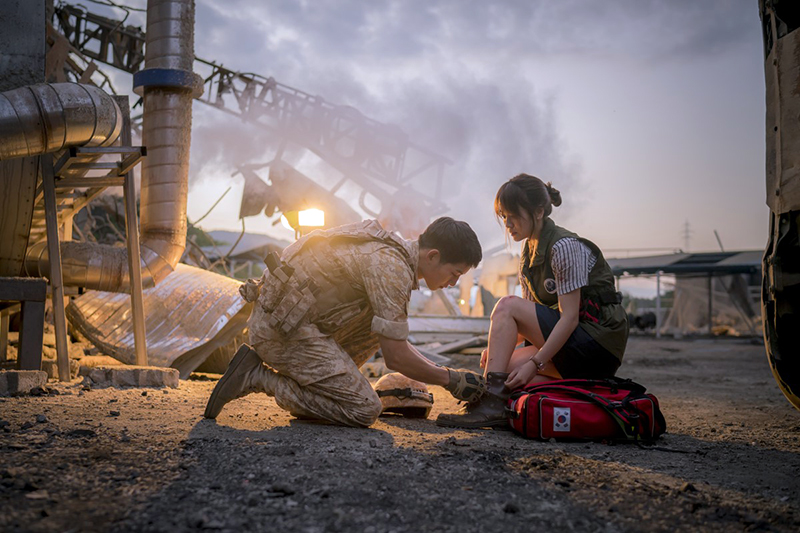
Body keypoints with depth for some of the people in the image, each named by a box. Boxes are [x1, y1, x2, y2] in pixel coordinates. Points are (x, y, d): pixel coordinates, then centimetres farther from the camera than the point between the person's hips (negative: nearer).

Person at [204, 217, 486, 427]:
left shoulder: (396, 251, 12)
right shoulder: (392, 267, -19)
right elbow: (395, 356, -17)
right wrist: (450, 379, -4)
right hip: (281, 330, -10)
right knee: (365, 410, -9)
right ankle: (258, 377, -7)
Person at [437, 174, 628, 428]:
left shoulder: (564, 246, -16)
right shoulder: (529, 252, 11)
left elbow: (570, 318, -20)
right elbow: (529, 320, 10)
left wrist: (535, 363, -23)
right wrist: (500, 346, -7)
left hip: (597, 342, -8)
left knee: (507, 305, -18)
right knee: (506, 367, -12)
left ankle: (491, 403, -24)